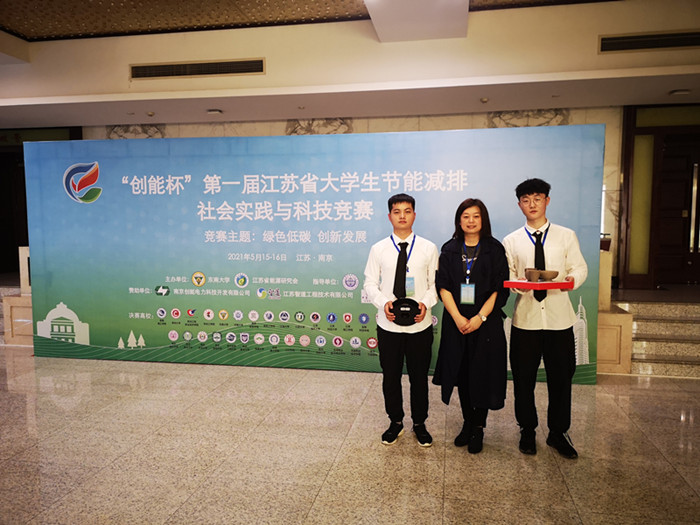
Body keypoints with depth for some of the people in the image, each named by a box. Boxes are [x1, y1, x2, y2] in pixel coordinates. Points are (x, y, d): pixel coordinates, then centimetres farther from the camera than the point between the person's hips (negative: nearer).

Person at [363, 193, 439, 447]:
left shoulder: (428, 248, 1)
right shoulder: (379, 249, 1)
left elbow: (435, 283, 3)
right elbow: (370, 283, 2)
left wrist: (426, 302, -16)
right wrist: (383, 302, -15)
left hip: (420, 324, 0)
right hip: (388, 324, 1)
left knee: (419, 376, 13)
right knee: (390, 376, 14)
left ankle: (420, 423, 33)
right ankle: (395, 421, 34)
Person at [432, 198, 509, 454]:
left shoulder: (494, 249, 1)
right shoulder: (449, 250, 6)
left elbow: (500, 289, -5)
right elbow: (443, 286, -1)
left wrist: (480, 317, -15)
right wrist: (458, 317, -13)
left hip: (486, 323, -2)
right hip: (456, 322, 2)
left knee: (482, 374, 2)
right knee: (462, 373, 9)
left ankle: (478, 428, 17)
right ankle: (467, 423, 25)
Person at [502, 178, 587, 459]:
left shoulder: (566, 236, 6)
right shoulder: (511, 241, 6)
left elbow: (580, 268, 4)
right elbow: (506, 277, 3)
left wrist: (572, 279, -18)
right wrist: (517, 284, -19)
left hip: (559, 317, 0)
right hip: (525, 317, 0)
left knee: (561, 378, 8)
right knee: (524, 379, 9)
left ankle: (558, 433, 27)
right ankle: (527, 431, 27)